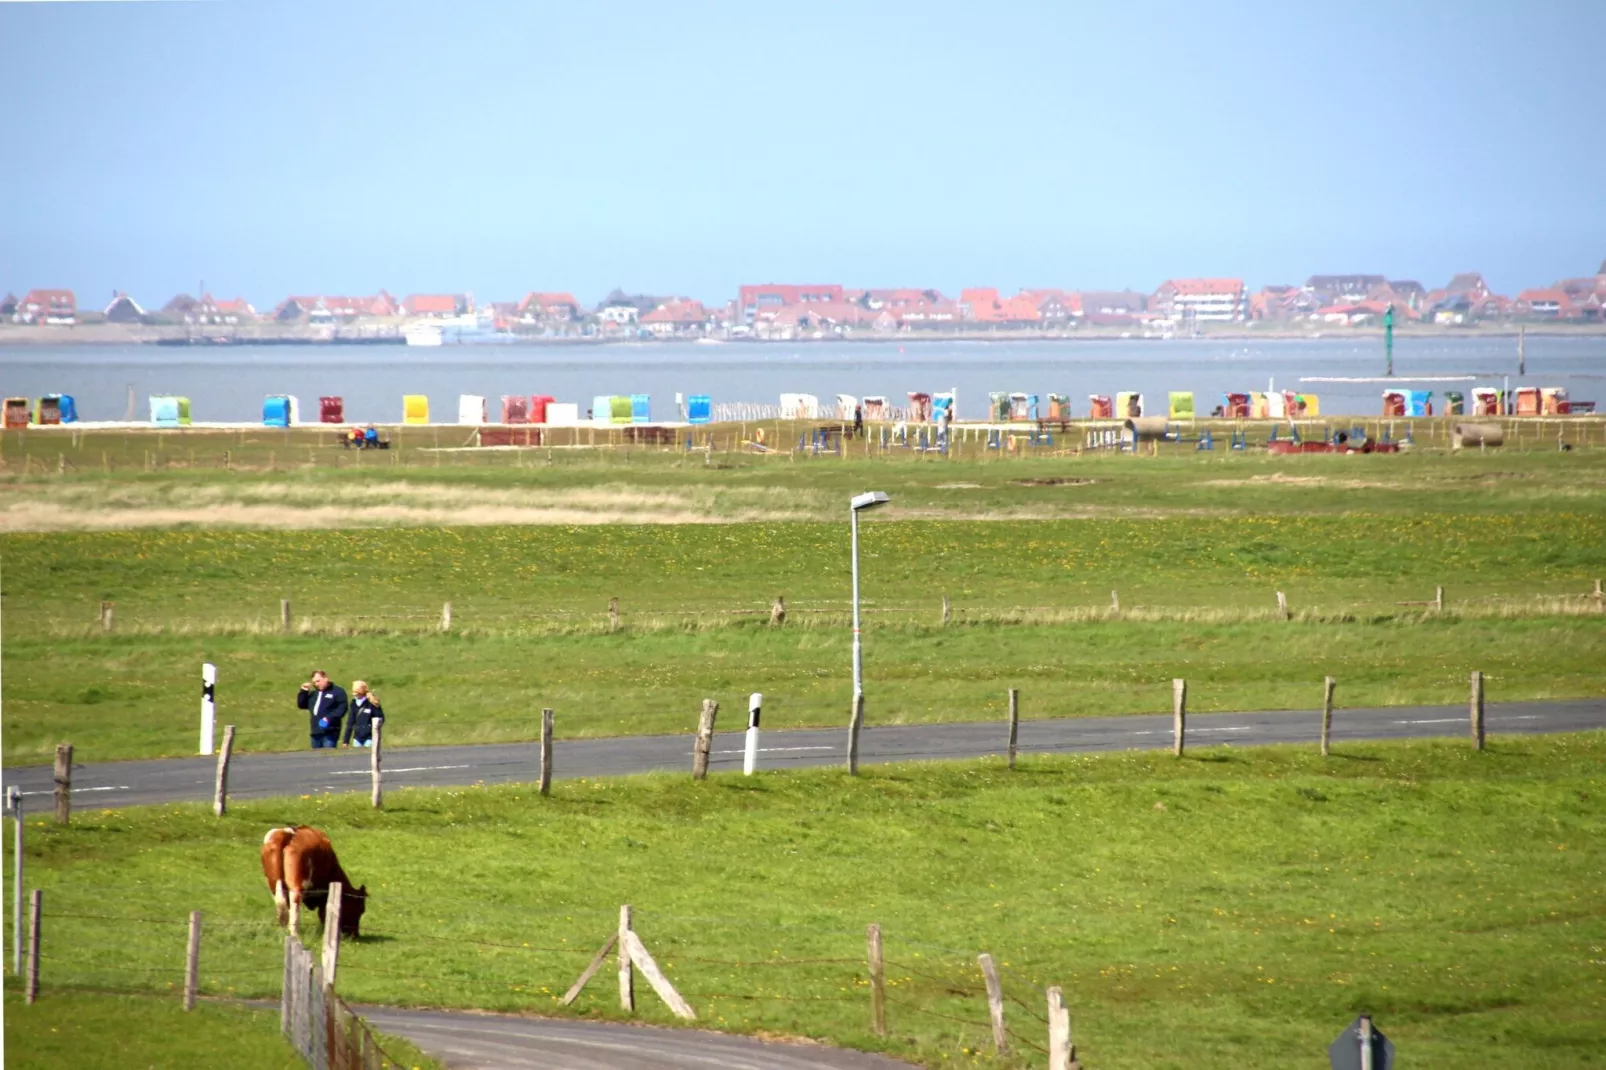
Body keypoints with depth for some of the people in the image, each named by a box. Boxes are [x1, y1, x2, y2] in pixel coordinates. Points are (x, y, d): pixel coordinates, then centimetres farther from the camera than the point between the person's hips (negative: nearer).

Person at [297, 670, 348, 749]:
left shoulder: (337, 691, 1)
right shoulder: (313, 693, 23)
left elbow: (342, 708, -10)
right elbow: (301, 705, 24)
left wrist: (329, 718, -21)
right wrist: (304, 692, 10)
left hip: (330, 732, -7)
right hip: (315, 732, 8)